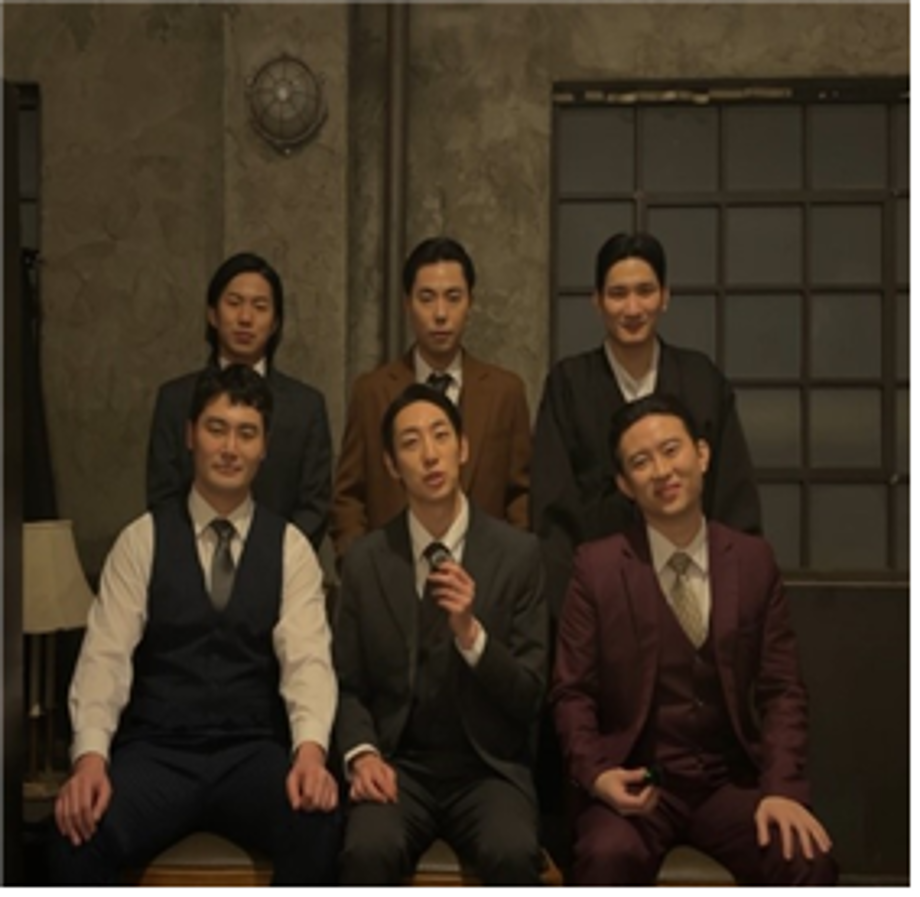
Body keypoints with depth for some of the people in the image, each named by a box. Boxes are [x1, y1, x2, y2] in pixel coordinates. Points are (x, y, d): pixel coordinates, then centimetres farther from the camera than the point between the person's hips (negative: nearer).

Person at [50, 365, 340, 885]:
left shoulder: (291, 548, 6)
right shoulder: (142, 540, 5)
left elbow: (307, 658, -8)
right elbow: (105, 656, -4)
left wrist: (311, 749, -28)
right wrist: (90, 756, -22)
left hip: (254, 753, 1)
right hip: (156, 751, 0)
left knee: (319, 828, -31)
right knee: (80, 839, -31)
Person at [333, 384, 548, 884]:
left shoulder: (518, 554, -1)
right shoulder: (364, 560, 4)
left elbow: (529, 697, -1)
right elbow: (349, 685, 9)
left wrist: (471, 633, -18)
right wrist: (362, 753, -11)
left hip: (488, 768, 0)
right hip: (399, 767, 1)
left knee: (513, 855, -31)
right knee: (368, 852, -30)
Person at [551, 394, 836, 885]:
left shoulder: (753, 560, 6)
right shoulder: (596, 566, -1)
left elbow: (782, 689, 5)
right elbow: (572, 692, 0)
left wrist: (782, 788, -10)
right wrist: (597, 773, -18)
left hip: (731, 779, 2)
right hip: (633, 779, -2)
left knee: (808, 860, -25)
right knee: (609, 857, -33)